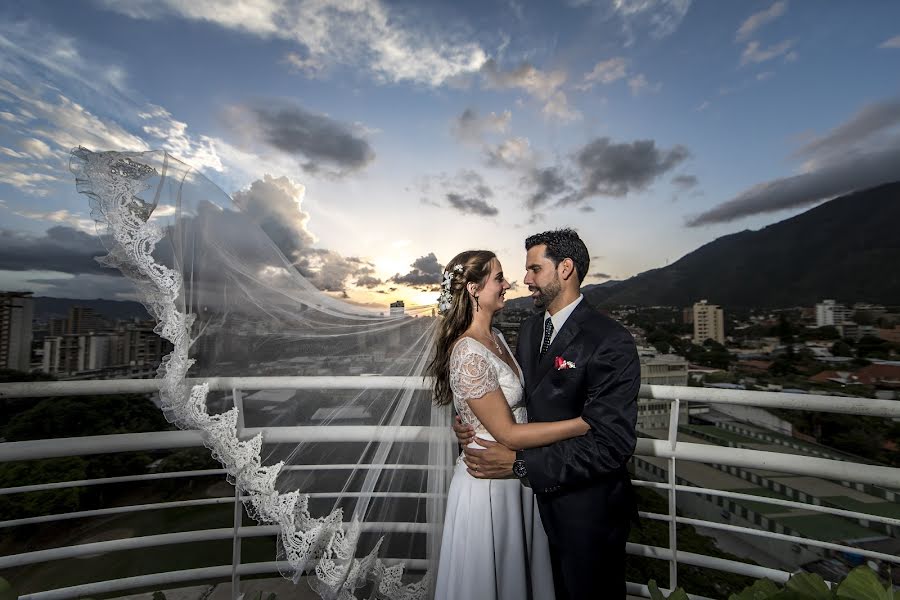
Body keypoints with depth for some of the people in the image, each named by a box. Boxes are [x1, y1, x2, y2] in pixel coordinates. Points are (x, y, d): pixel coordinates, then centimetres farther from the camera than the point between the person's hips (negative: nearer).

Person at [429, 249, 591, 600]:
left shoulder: (495, 337, 0)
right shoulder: (469, 354, -28)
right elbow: (508, 434, -24)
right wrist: (584, 424, -21)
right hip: (489, 482, -8)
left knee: (518, 568, 28)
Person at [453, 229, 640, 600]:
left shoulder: (610, 342, -24)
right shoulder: (530, 329, 0)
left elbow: (611, 444, -26)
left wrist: (519, 464, -26)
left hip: (588, 511, -6)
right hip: (544, 494, 6)